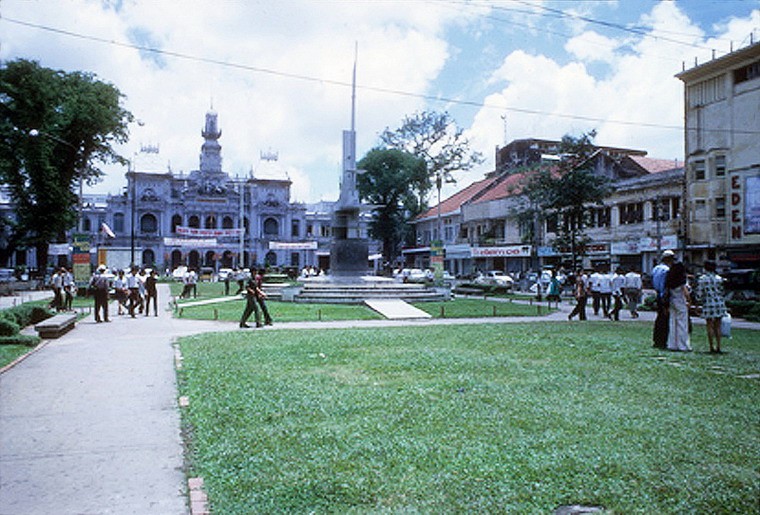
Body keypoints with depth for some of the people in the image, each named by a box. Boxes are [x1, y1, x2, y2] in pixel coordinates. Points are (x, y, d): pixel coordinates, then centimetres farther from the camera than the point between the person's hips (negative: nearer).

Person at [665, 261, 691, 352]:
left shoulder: (670, 280, 5)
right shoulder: (682, 280, -11)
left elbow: (667, 292, 6)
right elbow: (686, 293, -17)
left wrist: (668, 305, 11)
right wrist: (689, 301, -1)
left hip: (672, 302, 6)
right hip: (681, 303, -6)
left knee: (673, 324, 9)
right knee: (682, 324, 0)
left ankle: (672, 344, 12)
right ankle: (683, 345, 3)